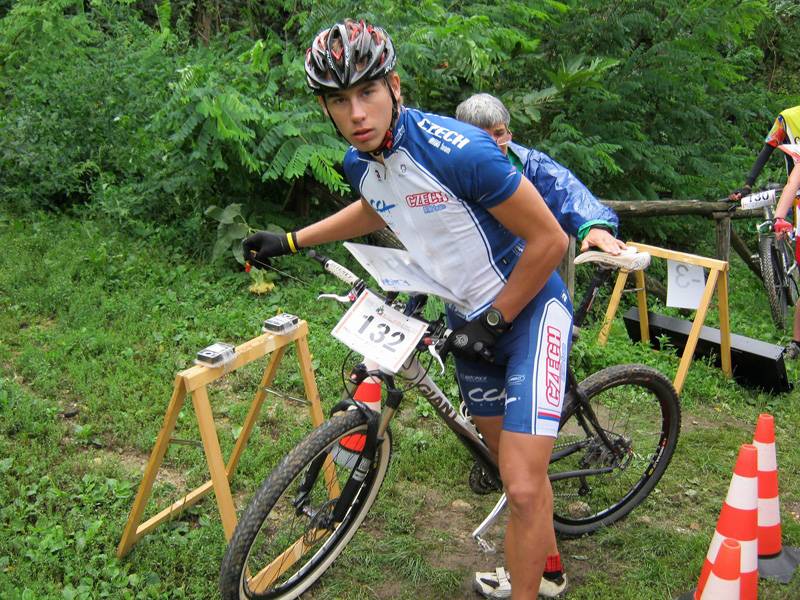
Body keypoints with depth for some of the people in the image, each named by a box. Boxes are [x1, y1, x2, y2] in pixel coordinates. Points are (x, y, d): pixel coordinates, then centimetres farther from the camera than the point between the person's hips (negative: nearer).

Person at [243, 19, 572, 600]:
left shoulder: (458, 151, -29)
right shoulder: (361, 163, -5)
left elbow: (549, 239, -22)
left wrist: (494, 320, -15)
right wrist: (290, 240, 18)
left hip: (528, 308, -7)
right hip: (469, 316, 7)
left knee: (524, 487, -14)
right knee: (505, 453, 20)